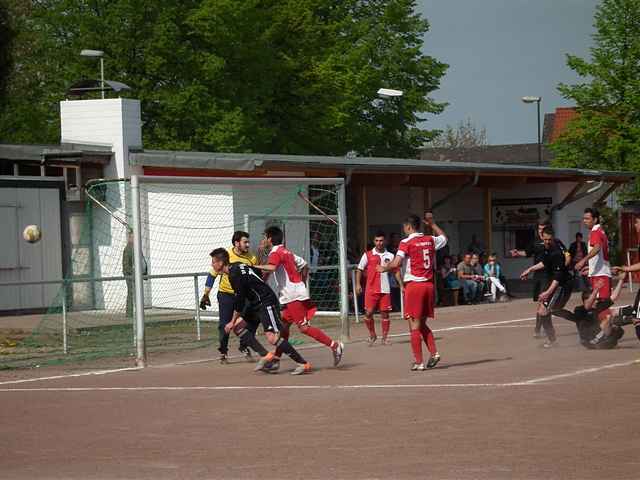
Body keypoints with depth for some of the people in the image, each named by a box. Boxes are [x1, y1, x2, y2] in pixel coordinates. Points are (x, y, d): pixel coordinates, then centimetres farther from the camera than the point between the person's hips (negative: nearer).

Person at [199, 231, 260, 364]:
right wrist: (206, 295, -8)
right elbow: (212, 274, -7)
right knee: (224, 324, -3)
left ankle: (244, 348, 20)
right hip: (226, 294, -2)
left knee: (249, 321, -3)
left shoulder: (252, 258, -11)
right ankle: (223, 352, 14)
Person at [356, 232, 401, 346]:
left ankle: (385, 337, 12)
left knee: (385, 314, 2)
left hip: (385, 290, 1)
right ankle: (372, 335, 15)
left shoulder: (390, 256, 7)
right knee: (368, 313, -5)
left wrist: (401, 285, 3)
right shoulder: (368, 255, 3)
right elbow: (359, 270, 6)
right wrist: (358, 284, -4)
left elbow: (396, 272, 11)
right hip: (371, 289, -1)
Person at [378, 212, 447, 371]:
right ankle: (434, 353, 4)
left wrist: (383, 268, 1)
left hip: (414, 285, -6)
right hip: (429, 285, 6)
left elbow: (396, 264, -17)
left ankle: (418, 362, -2)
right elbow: (444, 238, 31)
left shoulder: (407, 242, -8)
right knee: (422, 324, 19)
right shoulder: (430, 240, 8)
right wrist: (432, 224, 37)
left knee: (414, 325, -1)